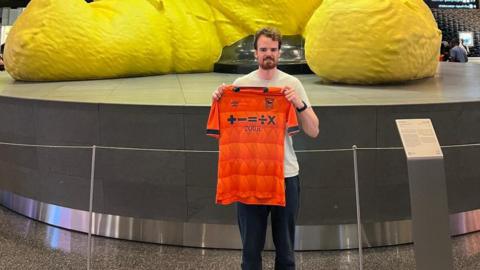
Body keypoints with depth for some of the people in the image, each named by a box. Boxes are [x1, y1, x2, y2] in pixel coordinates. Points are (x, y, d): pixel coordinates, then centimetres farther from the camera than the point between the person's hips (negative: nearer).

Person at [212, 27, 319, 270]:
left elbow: (313, 131, -4)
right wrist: (217, 102, -12)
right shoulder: (240, 84, 2)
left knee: (285, 247, 14)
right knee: (251, 248, 11)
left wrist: (300, 104, -20)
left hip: (285, 175, 0)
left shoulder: (292, 84, 0)